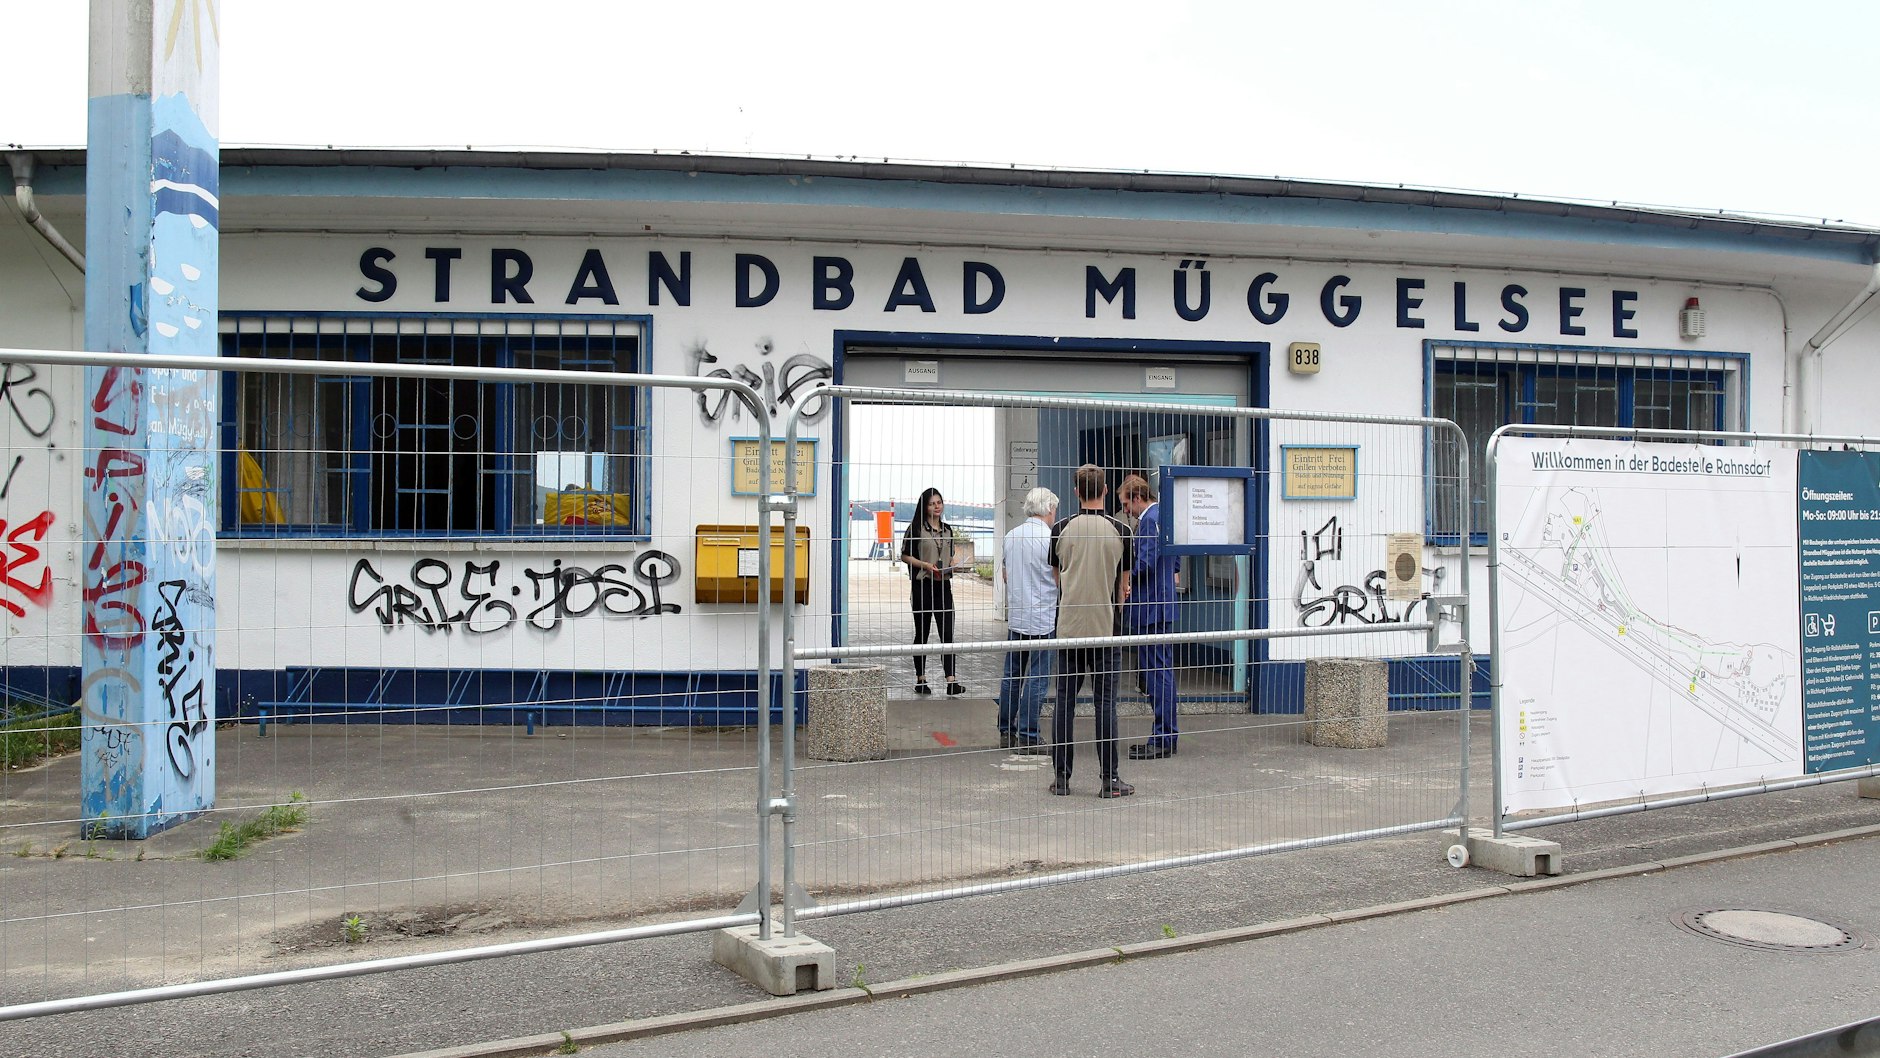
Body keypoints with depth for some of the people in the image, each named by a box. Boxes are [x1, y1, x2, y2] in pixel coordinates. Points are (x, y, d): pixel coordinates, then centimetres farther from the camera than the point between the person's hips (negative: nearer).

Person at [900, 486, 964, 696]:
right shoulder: (916, 528, -3)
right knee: (922, 633, 6)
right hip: (922, 584, -4)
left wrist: (950, 566, 0)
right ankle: (920, 680, 16)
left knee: (947, 632, -4)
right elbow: (905, 555, -3)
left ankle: (951, 681, -8)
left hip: (943, 584, 4)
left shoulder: (947, 529, 13)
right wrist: (926, 565, -15)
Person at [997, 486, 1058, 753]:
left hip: (1015, 617, 7)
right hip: (1042, 619, -7)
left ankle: (1006, 732, 18)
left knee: (1012, 675, 12)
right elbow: (1061, 579, -10)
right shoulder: (1049, 538, -14)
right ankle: (1028, 738, 0)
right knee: (1037, 678, -2)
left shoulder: (1011, 536, 7)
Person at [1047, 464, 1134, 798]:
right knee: (1105, 702, 1)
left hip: (1068, 628, 1)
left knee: (1064, 702, 6)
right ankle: (1109, 780, 4)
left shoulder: (1060, 530, 0)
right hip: (1105, 628, -1)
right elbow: (1124, 586, 8)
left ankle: (1061, 777, 9)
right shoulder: (1120, 531, -3)